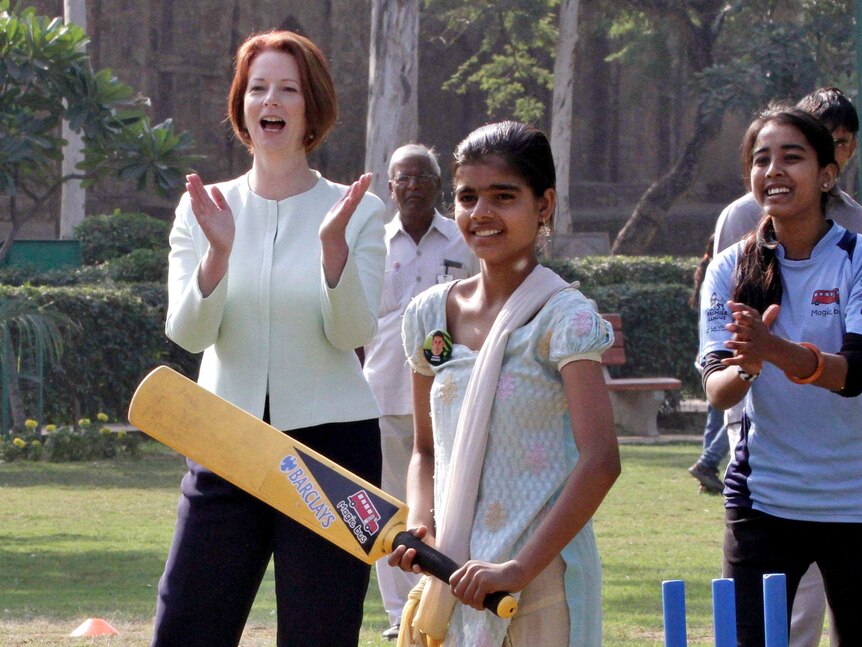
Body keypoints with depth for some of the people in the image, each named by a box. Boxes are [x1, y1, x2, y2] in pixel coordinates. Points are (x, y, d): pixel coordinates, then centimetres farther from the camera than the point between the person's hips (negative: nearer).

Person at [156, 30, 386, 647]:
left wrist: (334, 245, -25)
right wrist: (218, 252, -23)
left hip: (331, 439, -2)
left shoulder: (358, 212, 1)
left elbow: (353, 333, -10)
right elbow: (188, 333, -6)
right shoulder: (205, 210, 6)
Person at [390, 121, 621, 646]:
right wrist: (420, 524, -2)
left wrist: (521, 568, -22)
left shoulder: (562, 318, -9)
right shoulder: (431, 314, 9)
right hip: (454, 574, 5)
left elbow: (601, 461, -18)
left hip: (542, 577, -5)